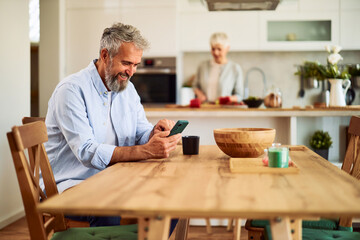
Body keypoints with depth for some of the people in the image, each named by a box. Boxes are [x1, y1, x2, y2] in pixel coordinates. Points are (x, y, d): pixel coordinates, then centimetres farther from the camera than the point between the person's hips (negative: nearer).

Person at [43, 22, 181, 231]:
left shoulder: (127, 89, 11)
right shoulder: (72, 89, -15)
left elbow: (142, 134, 10)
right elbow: (87, 152, -26)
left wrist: (155, 133, -15)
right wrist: (146, 151, -34)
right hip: (70, 184, -7)